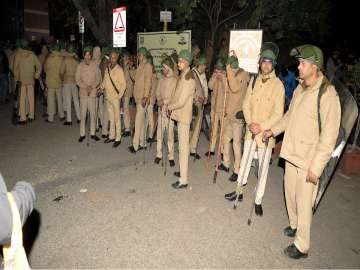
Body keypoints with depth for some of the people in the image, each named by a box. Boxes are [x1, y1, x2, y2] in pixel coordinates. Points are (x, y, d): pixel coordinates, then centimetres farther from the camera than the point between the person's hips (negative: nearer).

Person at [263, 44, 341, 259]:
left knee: (304, 204, 4)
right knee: (291, 195, 22)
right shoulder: (300, 88, 7)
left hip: (309, 161, -7)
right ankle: (294, 226, 45)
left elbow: (329, 135, -19)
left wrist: (316, 167, -19)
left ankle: (302, 246, 22)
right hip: (292, 154, 8)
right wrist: (273, 129, 15)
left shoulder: (327, 94, -18)